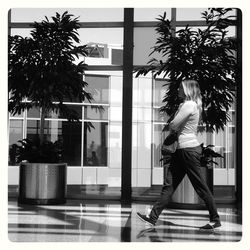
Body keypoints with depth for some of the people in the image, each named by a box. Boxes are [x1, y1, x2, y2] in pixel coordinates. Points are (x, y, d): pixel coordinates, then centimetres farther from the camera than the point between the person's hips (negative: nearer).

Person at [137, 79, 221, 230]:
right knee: (169, 185, 7)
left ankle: (215, 220, 8)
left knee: (200, 186, -2)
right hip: (182, 150, 10)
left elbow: (173, 126, -14)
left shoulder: (188, 105, -13)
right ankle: (153, 217, 8)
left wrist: (175, 126, 5)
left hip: (189, 149, -10)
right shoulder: (193, 105, 17)